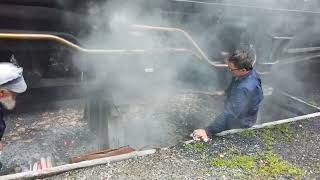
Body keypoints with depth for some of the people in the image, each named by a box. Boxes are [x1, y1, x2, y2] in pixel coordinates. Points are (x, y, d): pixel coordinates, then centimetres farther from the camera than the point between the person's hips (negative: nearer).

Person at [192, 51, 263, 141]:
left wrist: (208, 131, -41)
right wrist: (224, 92, 13)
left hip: (240, 123, -8)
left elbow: (229, 114, -42)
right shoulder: (248, 71, -14)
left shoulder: (245, 89, -41)